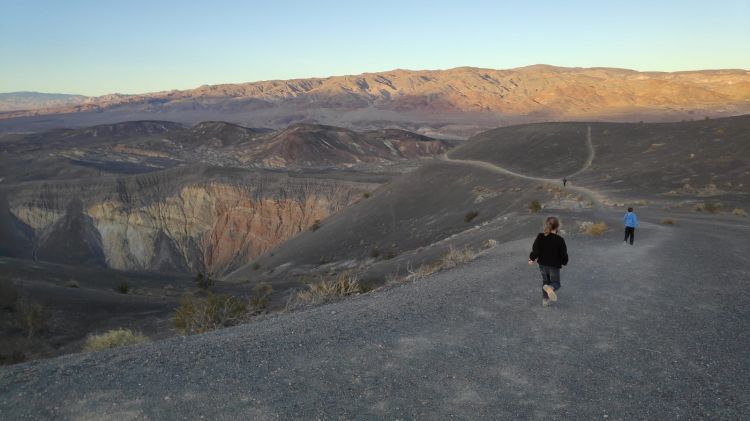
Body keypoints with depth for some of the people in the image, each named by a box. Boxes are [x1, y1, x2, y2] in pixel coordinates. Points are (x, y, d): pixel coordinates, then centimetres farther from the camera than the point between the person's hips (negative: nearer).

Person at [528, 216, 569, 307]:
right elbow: (564, 254, -8)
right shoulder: (560, 240, -14)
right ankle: (549, 288, -26)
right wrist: (564, 262, 12)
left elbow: (535, 251, -10)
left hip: (542, 264, 3)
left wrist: (532, 259, 7)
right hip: (554, 266, -3)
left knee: (545, 281, 23)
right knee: (556, 283, 10)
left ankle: (545, 300, 22)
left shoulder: (540, 237, -9)